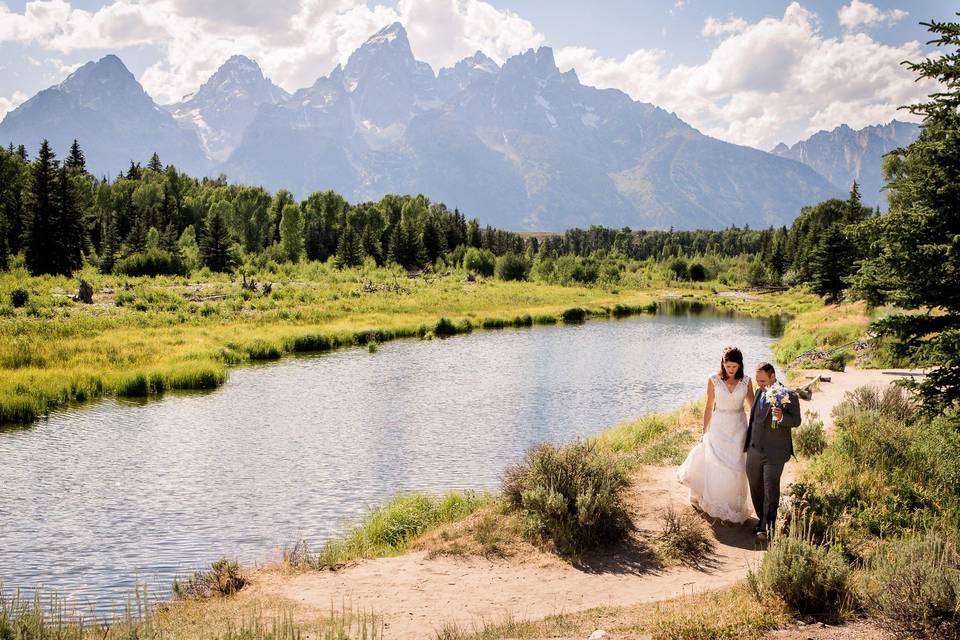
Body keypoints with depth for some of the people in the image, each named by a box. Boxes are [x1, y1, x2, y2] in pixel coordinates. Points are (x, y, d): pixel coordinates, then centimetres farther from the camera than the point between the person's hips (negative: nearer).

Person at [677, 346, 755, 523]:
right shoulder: (713, 381, -6)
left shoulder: (746, 382, -3)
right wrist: (705, 432, 4)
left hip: (738, 428, 1)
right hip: (718, 427, -1)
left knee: (736, 468, 2)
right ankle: (715, 506, 19)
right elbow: (708, 407, 2)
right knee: (716, 467, 2)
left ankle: (734, 507, 18)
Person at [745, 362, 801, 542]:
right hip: (754, 451, 7)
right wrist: (747, 444, 22)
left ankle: (767, 528, -4)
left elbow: (796, 420, -14)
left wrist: (781, 417, -34)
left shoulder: (788, 396, -11)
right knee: (756, 489, 14)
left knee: (771, 491, -7)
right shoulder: (760, 393, 10)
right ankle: (762, 521, 28)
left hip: (774, 453, -7)